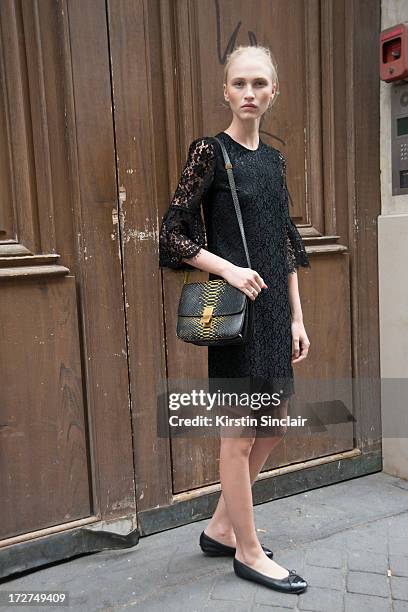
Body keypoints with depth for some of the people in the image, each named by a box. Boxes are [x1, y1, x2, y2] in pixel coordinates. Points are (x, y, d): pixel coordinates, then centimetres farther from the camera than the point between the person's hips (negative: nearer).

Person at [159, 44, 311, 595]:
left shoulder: (274, 159, 12)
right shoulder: (210, 151, -7)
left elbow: (286, 244, 13)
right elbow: (173, 233, -9)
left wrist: (296, 317, 10)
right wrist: (229, 269, -19)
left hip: (273, 305, 8)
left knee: (273, 423, 14)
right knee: (240, 431, 3)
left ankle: (222, 528, 31)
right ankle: (249, 552, 22)